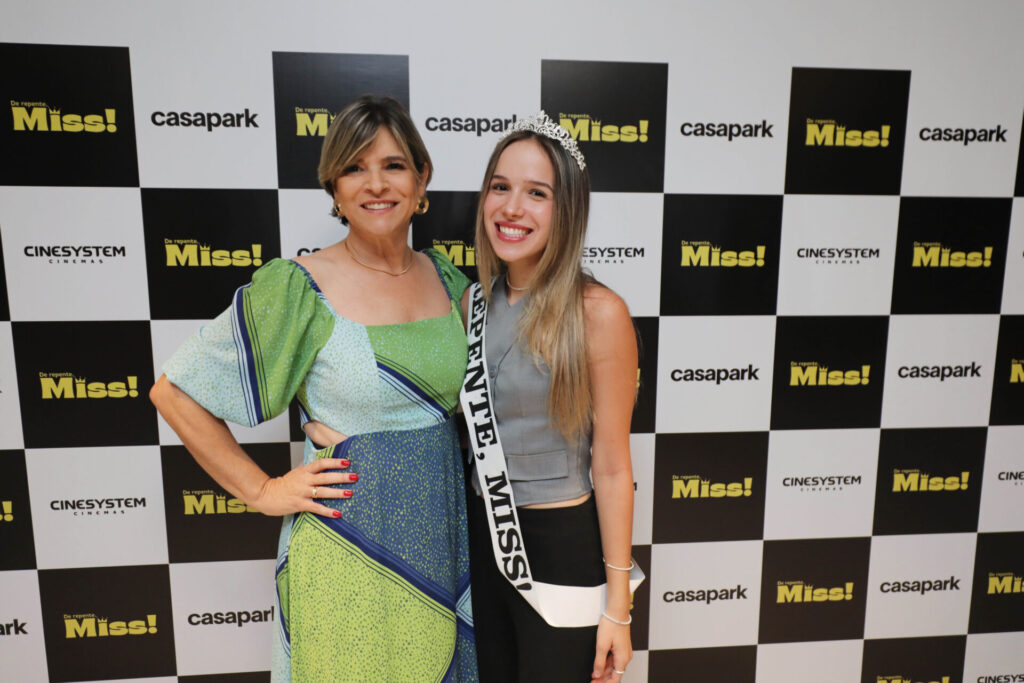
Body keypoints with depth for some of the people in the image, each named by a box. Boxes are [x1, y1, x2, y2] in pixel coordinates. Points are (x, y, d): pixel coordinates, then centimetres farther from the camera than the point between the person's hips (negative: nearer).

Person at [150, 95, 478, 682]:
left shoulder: (447, 278, 2)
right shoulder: (299, 290, -13)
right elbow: (174, 391, -8)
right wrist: (263, 491, -9)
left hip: (442, 539, 5)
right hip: (348, 553, -4)